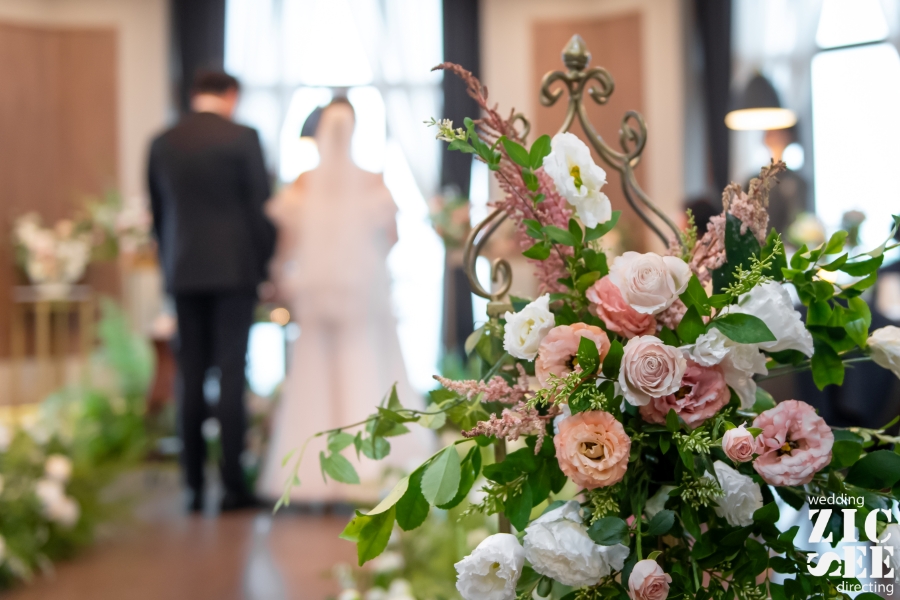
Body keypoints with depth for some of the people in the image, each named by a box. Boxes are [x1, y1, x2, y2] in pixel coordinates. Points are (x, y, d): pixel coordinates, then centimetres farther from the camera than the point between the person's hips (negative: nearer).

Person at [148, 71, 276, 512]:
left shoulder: (161, 144, 8)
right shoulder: (242, 138, -6)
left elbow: (156, 212, 11)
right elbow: (261, 207, -6)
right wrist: (268, 265, 4)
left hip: (182, 273, 4)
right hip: (234, 269, -4)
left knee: (191, 377, 6)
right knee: (231, 374, -2)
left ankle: (194, 486, 8)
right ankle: (232, 484, 0)